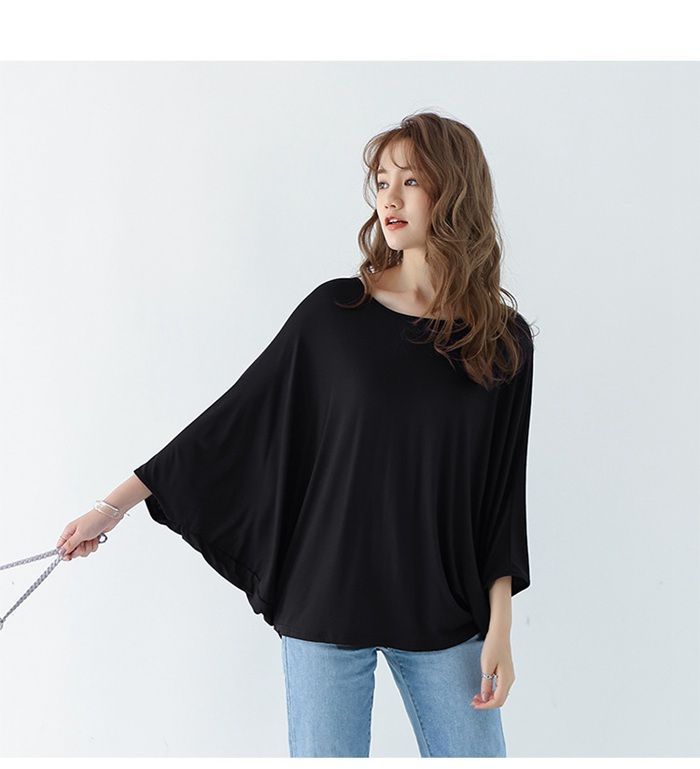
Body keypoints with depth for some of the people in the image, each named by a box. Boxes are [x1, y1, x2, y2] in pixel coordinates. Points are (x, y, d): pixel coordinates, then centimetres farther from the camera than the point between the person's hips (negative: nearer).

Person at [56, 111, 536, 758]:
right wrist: (116, 504, -1)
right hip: (328, 607, -1)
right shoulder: (334, 312, -3)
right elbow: (237, 417, 0)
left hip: (444, 619, 1)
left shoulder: (504, 340, 0)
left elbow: (502, 492, 2)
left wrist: (500, 628, -1)